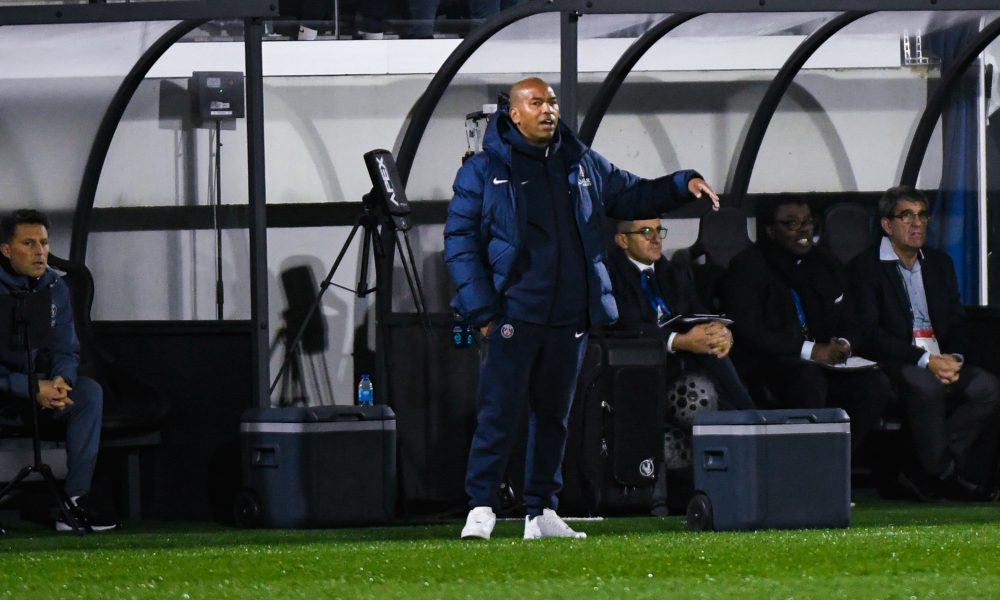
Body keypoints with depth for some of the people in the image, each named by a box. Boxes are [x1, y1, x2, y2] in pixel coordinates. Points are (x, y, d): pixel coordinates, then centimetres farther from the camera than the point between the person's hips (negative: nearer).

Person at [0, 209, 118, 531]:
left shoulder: (55, 287, 3)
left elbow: (66, 351, 3)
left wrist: (60, 381, -21)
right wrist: (34, 389, -29)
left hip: (40, 385, 6)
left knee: (89, 392, -20)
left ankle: (77, 500, -24)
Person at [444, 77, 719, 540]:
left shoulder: (582, 165, 14)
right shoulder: (484, 171, 0)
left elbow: (632, 196, 27)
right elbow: (460, 241, -2)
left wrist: (682, 185, 9)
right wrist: (480, 310, -10)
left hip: (569, 319, 5)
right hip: (513, 315, -5)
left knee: (554, 415, 9)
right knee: (499, 413, -10)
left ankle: (541, 511, 16)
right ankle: (480, 507, -5)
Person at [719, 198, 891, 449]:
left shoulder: (825, 264, 18)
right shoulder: (748, 267, -1)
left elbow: (849, 324, 21)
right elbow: (748, 333, -12)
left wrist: (843, 345, -5)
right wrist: (808, 351, -17)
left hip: (824, 363, 6)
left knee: (876, 384, -21)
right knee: (808, 377, -38)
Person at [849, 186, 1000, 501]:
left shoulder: (940, 263, 21)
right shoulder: (866, 267, 1)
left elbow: (956, 322, 17)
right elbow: (871, 333, -10)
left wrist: (953, 358, -7)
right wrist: (925, 360, -19)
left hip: (941, 361, 6)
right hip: (894, 366, -6)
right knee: (926, 386, -38)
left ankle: (924, 474, -23)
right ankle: (944, 473, -24)